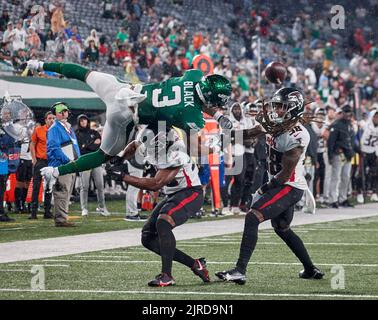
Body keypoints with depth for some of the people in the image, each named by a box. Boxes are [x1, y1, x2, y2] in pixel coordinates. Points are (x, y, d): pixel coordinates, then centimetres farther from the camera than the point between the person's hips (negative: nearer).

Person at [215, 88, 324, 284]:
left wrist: (267, 187, -7)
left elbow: (286, 174, -19)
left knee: (252, 218, -20)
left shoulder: (296, 137, -23)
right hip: (279, 184, 10)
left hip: (290, 187, -10)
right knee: (282, 229, 24)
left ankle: (240, 271, -24)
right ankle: (311, 270, 36)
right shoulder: (274, 124, 2)